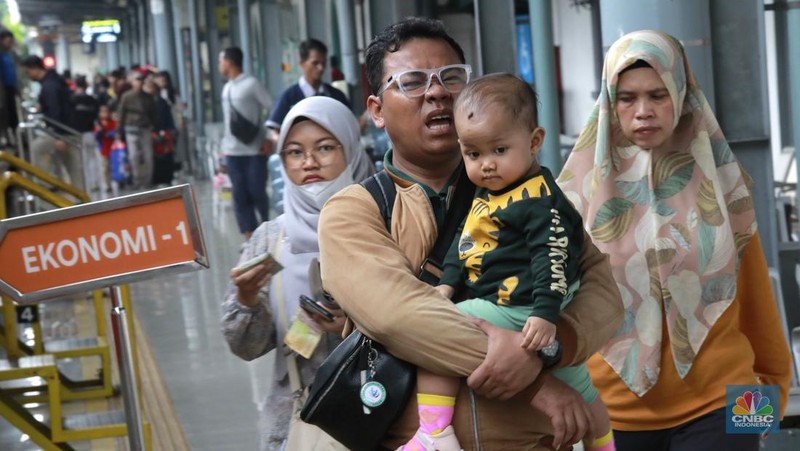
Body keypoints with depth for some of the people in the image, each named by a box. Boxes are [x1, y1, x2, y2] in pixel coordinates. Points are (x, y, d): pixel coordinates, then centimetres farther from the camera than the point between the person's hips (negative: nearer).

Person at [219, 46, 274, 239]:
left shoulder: (251, 84, -8)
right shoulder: (226, 88, 12)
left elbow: (274, 110, -10)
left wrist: (270, 139, -13)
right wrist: (225, 143, 12)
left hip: (254, 150, -6)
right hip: (233, 151, 6)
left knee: (257, 192, -1)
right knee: (240, 195, 1)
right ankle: (250, 237, 3)